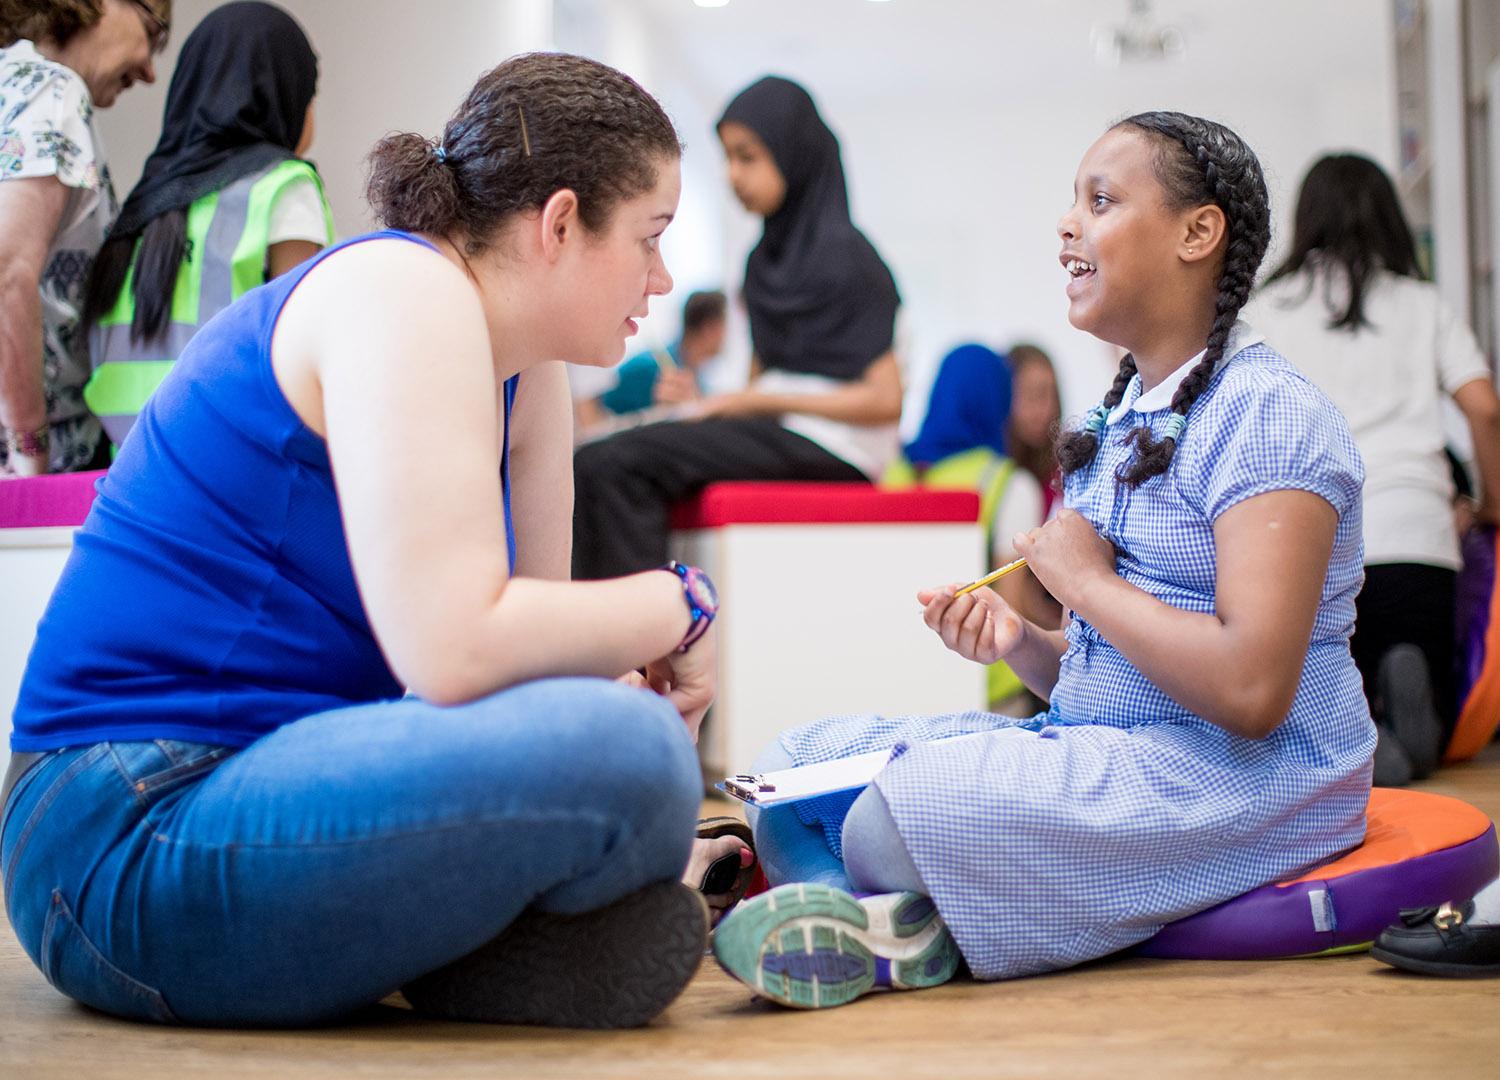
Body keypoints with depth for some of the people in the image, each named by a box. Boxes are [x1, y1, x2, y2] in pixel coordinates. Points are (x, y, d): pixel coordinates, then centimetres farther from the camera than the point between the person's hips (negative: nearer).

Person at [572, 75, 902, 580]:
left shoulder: (843, 254, -8)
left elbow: (884, 400, -13)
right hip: (775, 430, 8)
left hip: (829, 443, -8)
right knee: (594, 465, -12)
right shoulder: (766, 258, 16)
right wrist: (710, 404, -2)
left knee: (614, 466, -23)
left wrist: (759, 401, -12)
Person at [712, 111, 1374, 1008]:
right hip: (1102, 745, 9)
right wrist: (1022, 643, -3)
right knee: (795, 765, -2)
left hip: (1246, 775, -9)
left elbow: (1249, 690, -25)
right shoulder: (1121, 420, 16)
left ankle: (909, 933, -3)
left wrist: (1088, 581, -13)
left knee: (902, 813, -32)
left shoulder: (1265, 412, -13)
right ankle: (902, 926, -24)